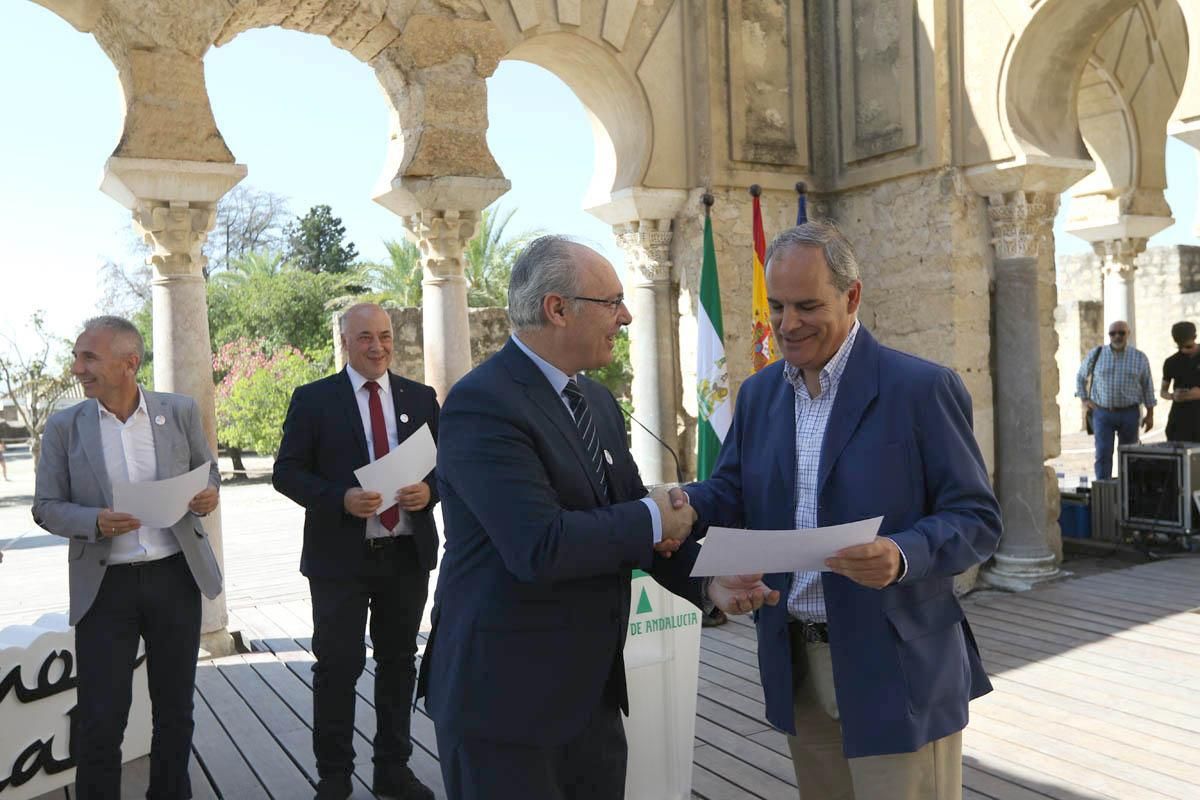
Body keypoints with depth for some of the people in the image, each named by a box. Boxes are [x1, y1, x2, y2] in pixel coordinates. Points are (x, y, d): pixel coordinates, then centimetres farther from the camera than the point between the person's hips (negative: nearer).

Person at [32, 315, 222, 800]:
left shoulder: (180, 411, 0)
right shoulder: (64, 427, -1)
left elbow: (206, 471, 11)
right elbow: (46, 507, 1)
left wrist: (208, 495, -12)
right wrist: (95, 521, -19)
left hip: (175, 576, 1)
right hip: (105, 584, -1)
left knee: (175, 707, 13)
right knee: (100, 719, 0)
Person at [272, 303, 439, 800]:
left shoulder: (421, 398, 7)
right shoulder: (313, 399, -1)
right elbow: (287, 472, -4)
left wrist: (430, 490, -13)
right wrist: (340, 499, -20)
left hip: (408, 554, 3)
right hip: (340, 556, -3)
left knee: (398, 663, 14)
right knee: (338, 667, 4)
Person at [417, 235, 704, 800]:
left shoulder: (597, 401, 9)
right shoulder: (482, 403, -19)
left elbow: (635, 514, 8)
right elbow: (540, 546, -28)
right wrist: (650, 520, -15)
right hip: (504, 698, -8)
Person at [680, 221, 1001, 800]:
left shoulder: (921, 387, -11)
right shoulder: (758, 393, 7)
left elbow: (976, 519, -11)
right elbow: (730, 491, 5)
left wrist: (903, 556, -30)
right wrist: (677, 505, -17)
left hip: (895, 671, -5)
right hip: (797, 664, 6)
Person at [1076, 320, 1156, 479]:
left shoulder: (1139, 357, 1)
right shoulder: (1096, 354, 1)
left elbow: (1147, 387, 7)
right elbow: (1081, 377, 14)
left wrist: (1150, 414, 5)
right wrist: (1084, 400, 5)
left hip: (1129, 413, 1)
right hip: (1102, 413, -1)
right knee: (1103, 454, -9)